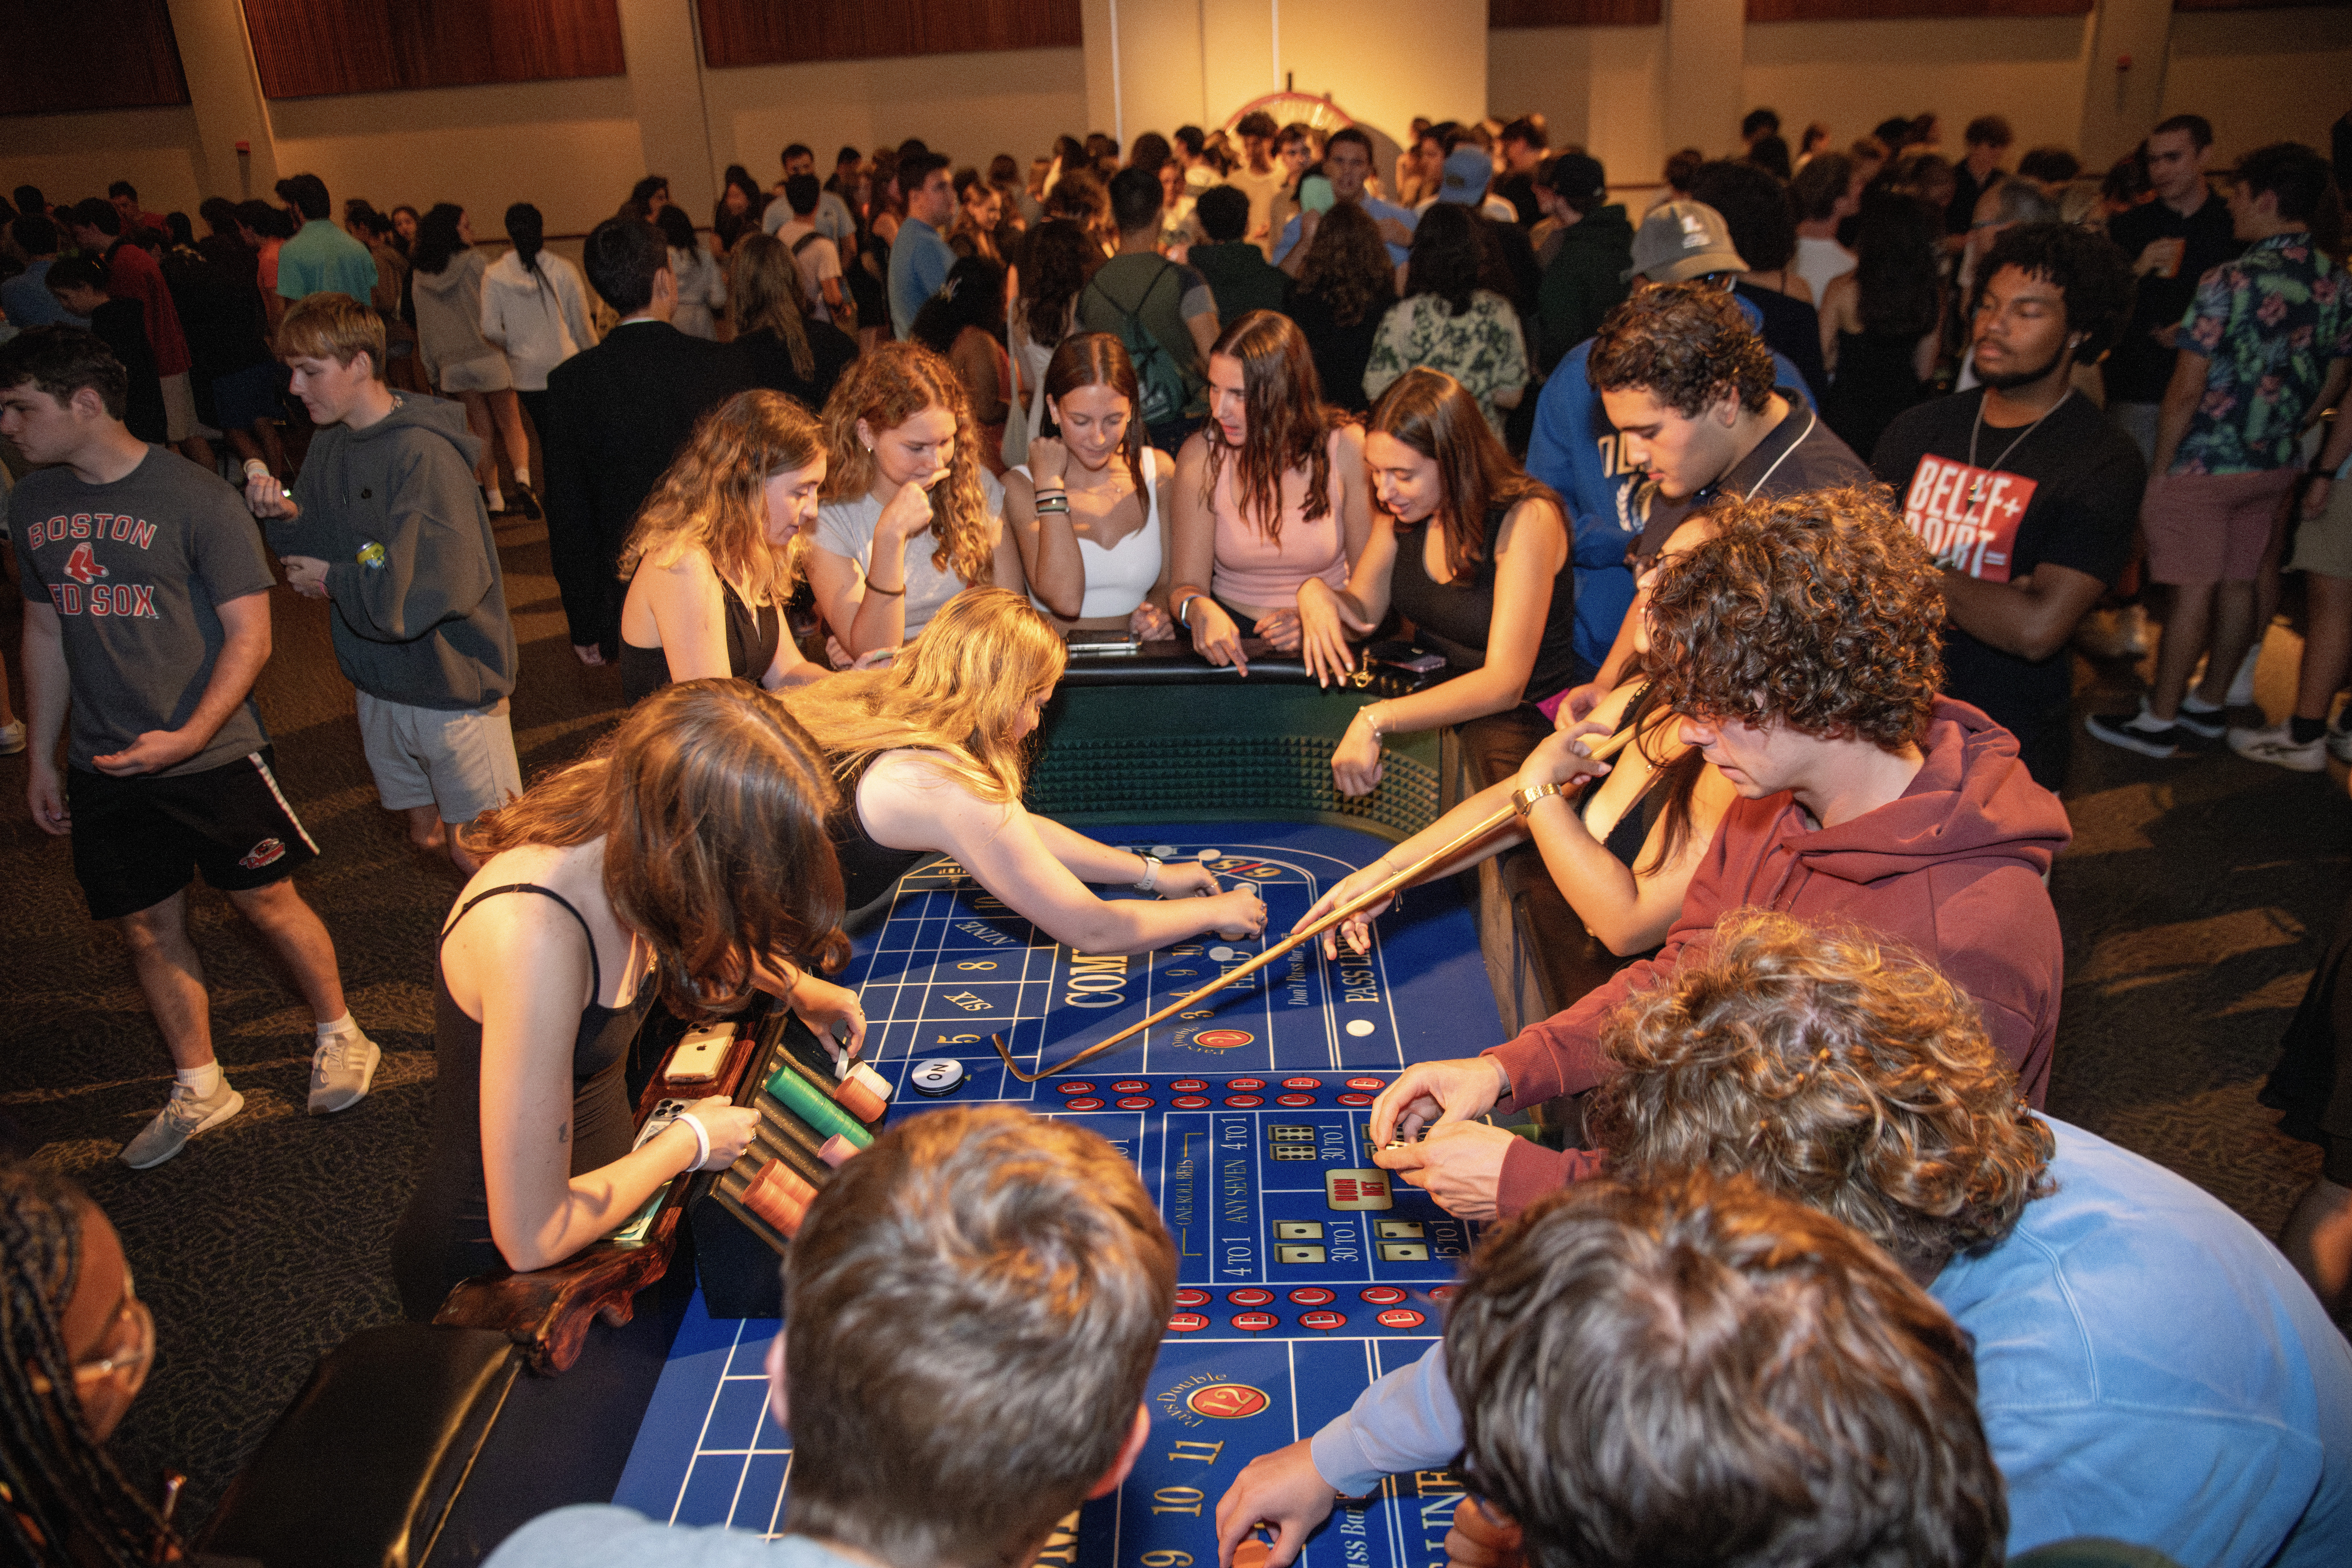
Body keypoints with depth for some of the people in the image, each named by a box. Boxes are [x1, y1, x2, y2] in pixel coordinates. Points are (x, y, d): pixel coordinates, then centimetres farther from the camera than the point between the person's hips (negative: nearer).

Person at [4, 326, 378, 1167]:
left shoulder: (195, 498, -13)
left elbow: (250, 637, -13)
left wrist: (188, 738, -23)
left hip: (214, 754, -5)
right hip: (104, 768, 5)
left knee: (269, 904, 6)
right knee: (148, 929, 11)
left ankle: (341, 1038, 28)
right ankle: (198, 1089, 28)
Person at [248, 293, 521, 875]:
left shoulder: (423, 453, -21)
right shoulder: (330, 440, 5)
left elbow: (450, 584, -29)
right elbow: (318, 549, 13)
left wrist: (335, 583, -15)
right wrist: (287, 515, -10)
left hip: (452, 684, -8)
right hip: (381, 682, 8)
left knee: (479, 854, 1)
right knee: (426, 834, 20)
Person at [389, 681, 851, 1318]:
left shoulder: (620, 836, -13)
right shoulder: (533, 937, -37)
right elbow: (532, 1239, -30)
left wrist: (794, 984, 9)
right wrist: (690, 1142, -17)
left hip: (589, 1186, 8)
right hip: (494, 1272, -7)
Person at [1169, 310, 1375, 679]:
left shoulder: (1346, 448, -7)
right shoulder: (1201, 456, -4)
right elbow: (1187, 584, -4)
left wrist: (1320, 619, -23)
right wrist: (1197, 609, -27)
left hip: (1322, 646, -2)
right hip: (1230, 636, 2)